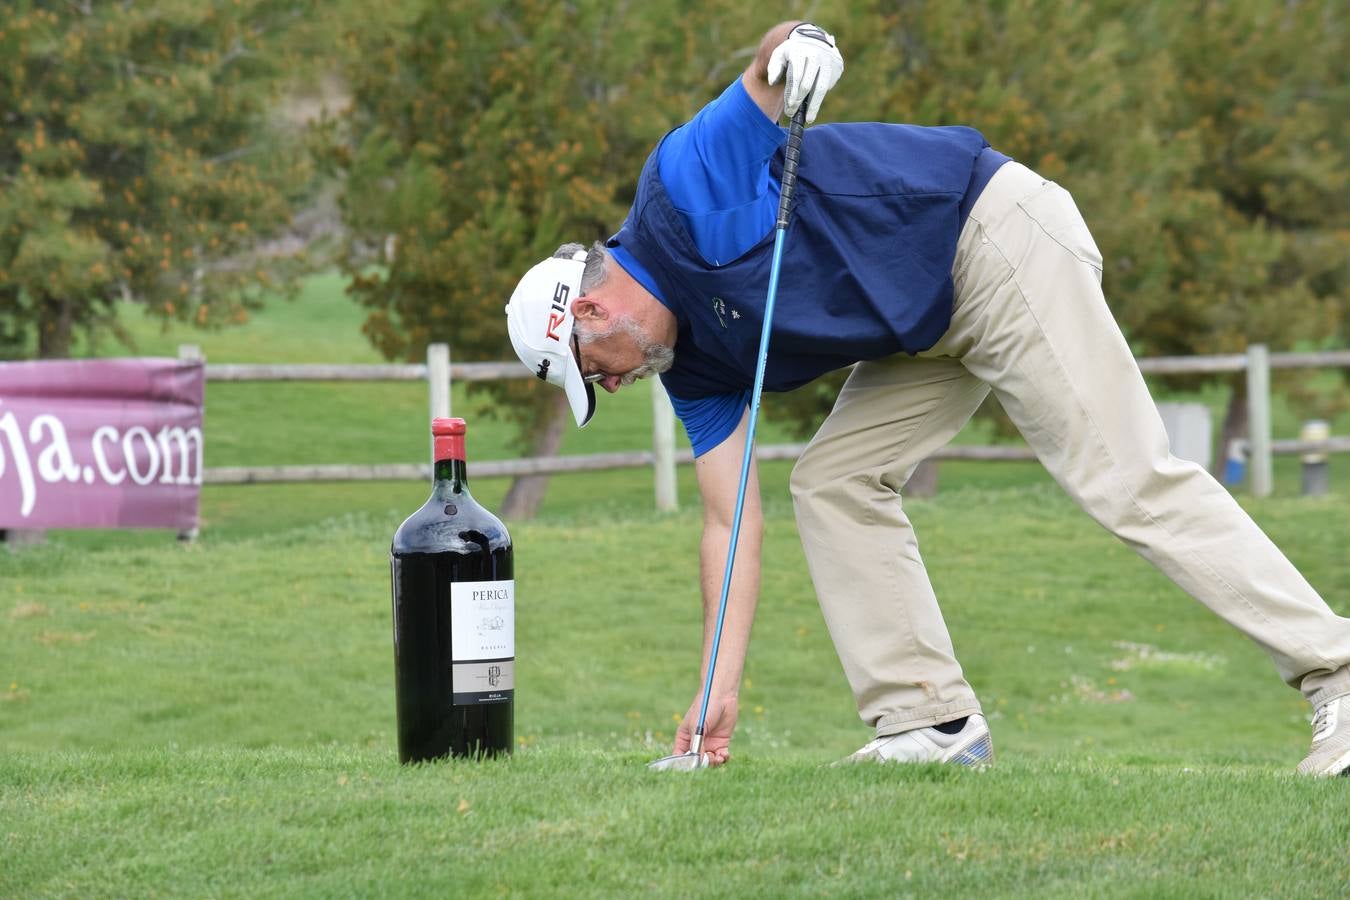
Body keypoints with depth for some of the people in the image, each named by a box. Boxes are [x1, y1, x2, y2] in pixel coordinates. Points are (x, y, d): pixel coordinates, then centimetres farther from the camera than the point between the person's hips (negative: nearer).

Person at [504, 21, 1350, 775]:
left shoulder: (681, 188, -11)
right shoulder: (695, 366, 11)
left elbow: (777, 63, -15)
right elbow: (732, 521, 7)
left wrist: (802, 45, -40)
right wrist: (720, 693, 1)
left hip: (995, 238, -10)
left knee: (1130, 481, -15)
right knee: (835, 482, 4)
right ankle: (932, 720, 3)